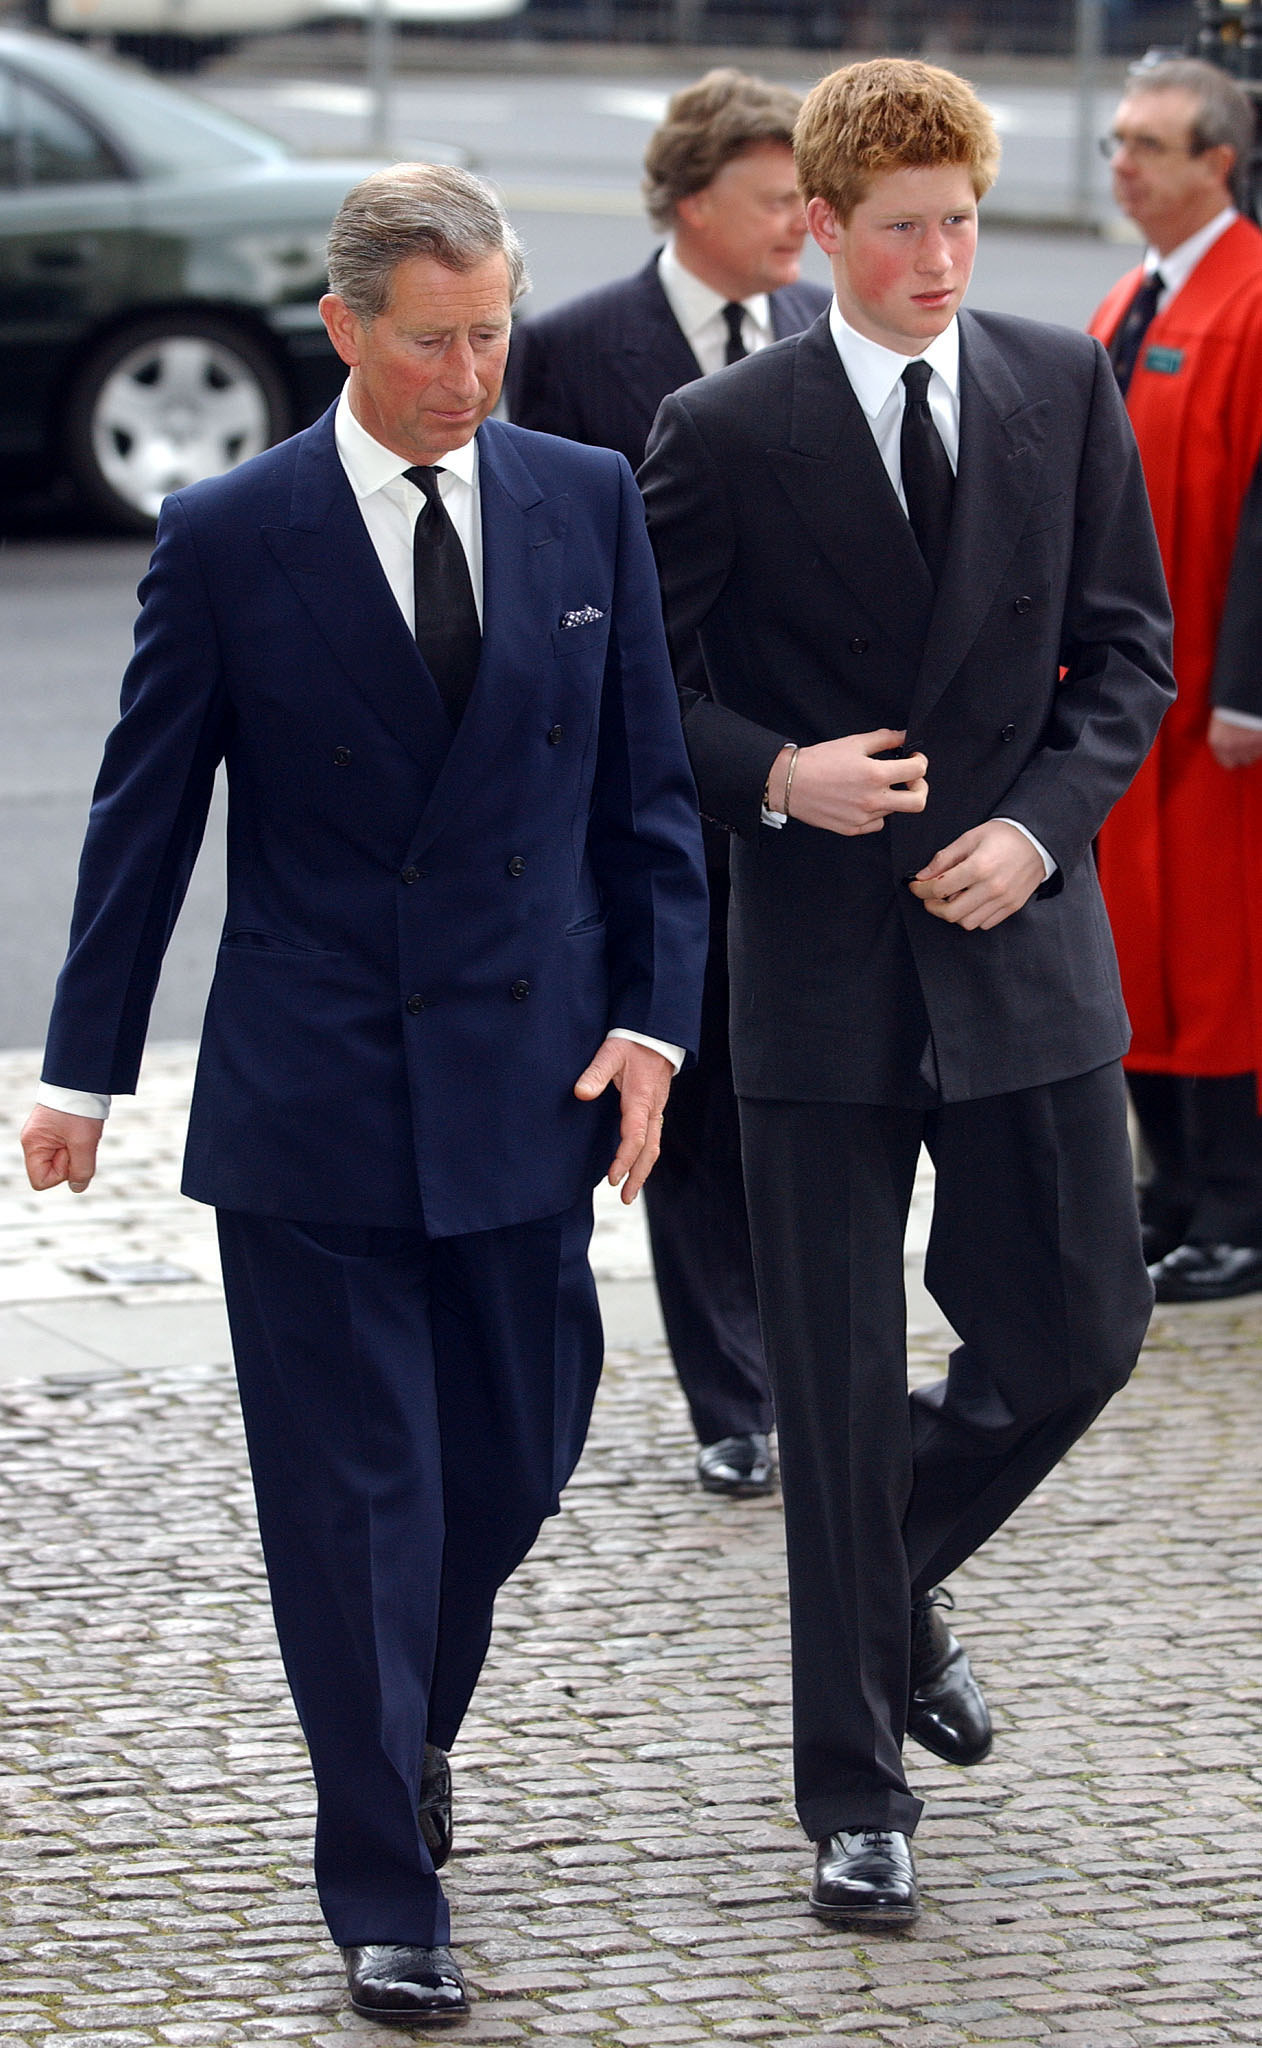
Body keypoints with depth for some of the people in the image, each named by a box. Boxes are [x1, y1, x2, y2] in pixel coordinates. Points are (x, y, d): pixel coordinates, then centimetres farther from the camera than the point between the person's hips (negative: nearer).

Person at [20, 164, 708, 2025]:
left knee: (513, 1461, 12)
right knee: (354, 1492, 0)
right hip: (310, 1101, -3)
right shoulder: (230, 539, -5)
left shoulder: (588, 506, 2)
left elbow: (648, 788, 8)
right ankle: (385, 1888, 9)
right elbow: (144, 817, 1)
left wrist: (654, 1018, -1)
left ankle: (410, 1729, 41)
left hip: (530, 1082, 3)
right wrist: (86, 1069, 2)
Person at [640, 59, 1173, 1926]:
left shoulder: (1068, 391, 3)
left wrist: (1043, 820, -8)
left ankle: (899, 1575, 37)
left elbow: (1129, 647, 7)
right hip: (823, 965, -3)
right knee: (840, 1393, 1)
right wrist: (773, 778, -16)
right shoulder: (726, 435, -6)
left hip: (1022, 940, 3)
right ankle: (856, 1795, 12)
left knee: (1078, 1335, 6)